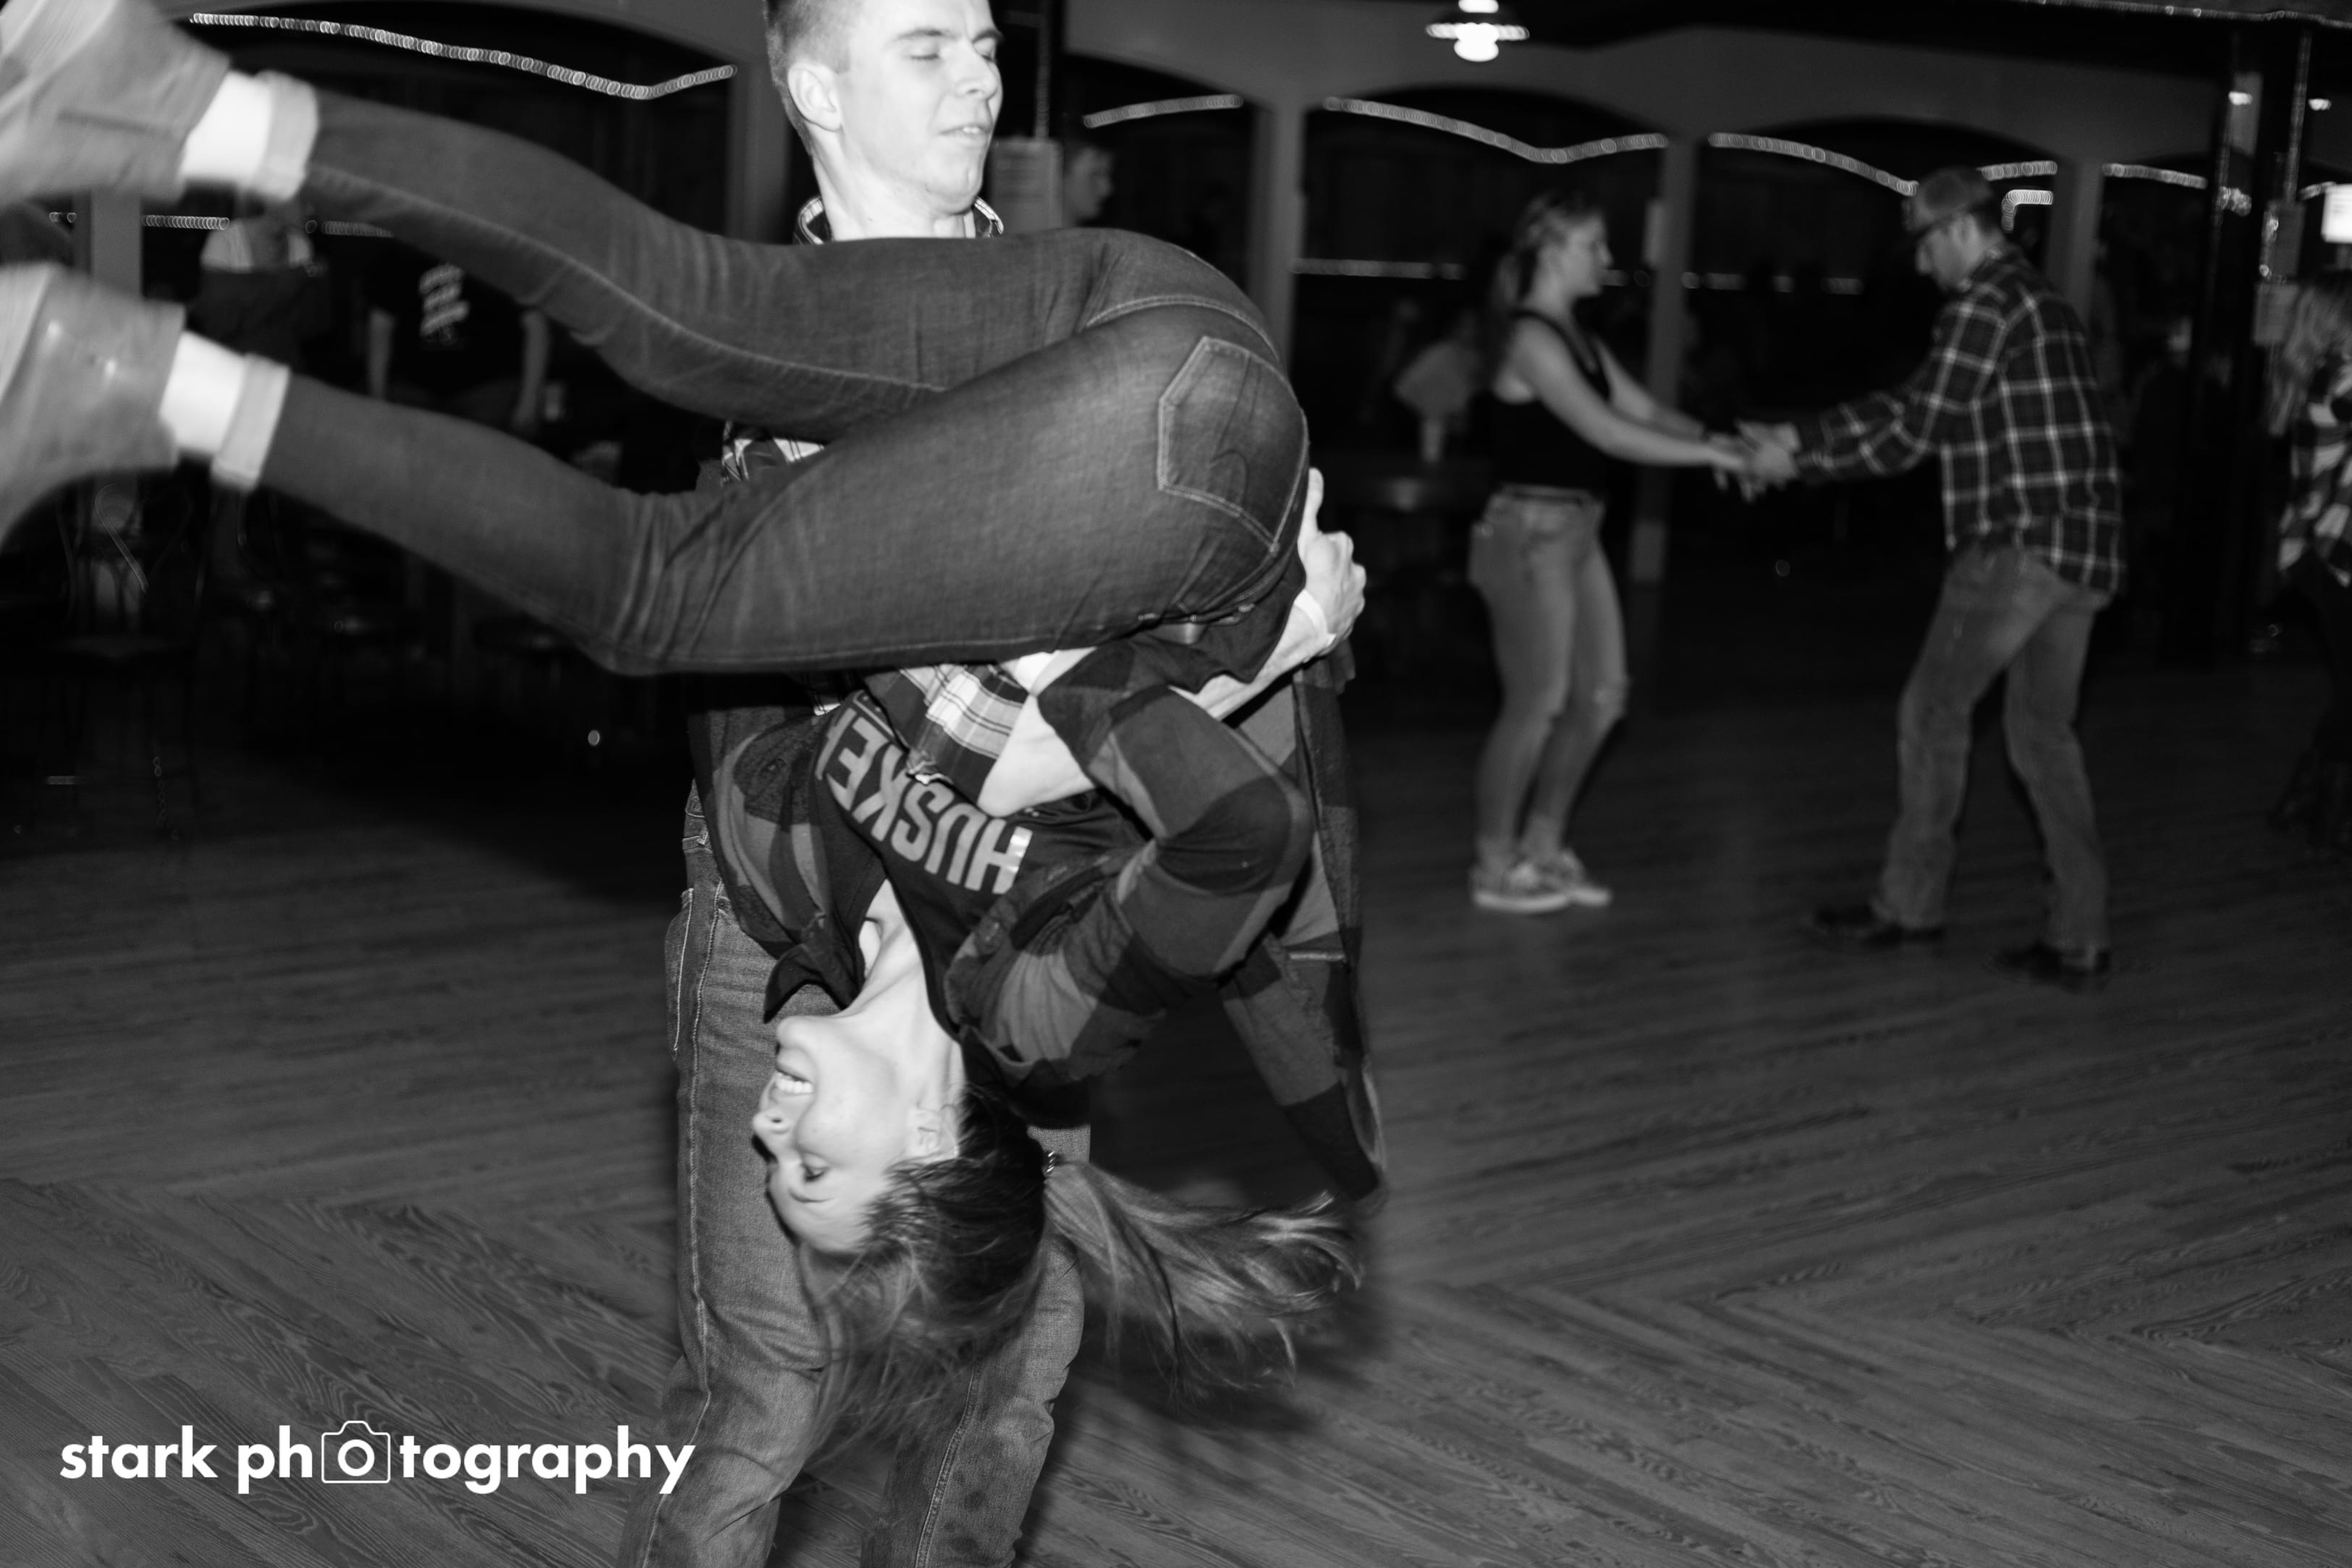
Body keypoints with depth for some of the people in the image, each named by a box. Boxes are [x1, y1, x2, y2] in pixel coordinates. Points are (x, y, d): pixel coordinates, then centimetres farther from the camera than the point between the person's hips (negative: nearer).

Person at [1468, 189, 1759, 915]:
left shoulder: (1577, 340, 15)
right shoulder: (1531, 339, -15)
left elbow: (1643, 408, 10)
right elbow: (1605, 432, -22)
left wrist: (1714, 439, -7)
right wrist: (1709, 456, -21)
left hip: (1576, 534, 9)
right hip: (1530, 533, -9)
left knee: (1600, 696, 11)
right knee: (1536, 705, -2)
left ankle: (1542, 847, 24)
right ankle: (1494, 867, 11)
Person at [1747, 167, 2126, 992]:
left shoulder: (1987, 304, -9)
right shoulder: (2041, 300, 21)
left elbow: (1914, 428, -12)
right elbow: (1917, 406, 20)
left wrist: (1799, 455, -3)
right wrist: (1801, 436, 14)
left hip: (2018, 544, -9)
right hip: (2085, 551, 9)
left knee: (1934, 714, 2)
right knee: (2042, 731, 11)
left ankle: (1909, 906, 10)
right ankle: (2078, 939, 9)